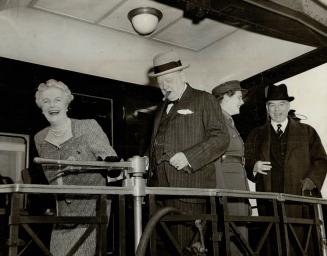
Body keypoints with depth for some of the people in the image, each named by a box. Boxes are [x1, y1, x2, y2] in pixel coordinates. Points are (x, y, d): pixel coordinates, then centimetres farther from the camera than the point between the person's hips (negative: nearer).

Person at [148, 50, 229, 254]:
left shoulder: (204, 100, 5)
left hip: (190, 187, -6)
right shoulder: (163, 108, 25)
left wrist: (189, 157, -15)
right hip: (161, 188, 6)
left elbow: (221, 138, -5)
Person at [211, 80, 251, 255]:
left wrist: (247, 195, 19)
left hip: (239, 189, 9)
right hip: (227, 188, -9)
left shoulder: (229, 123, 24)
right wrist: (221, 192, -21)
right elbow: (214, 158, -14)